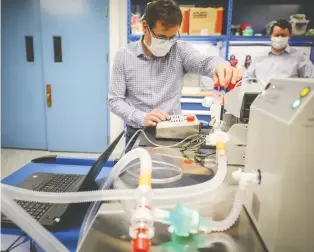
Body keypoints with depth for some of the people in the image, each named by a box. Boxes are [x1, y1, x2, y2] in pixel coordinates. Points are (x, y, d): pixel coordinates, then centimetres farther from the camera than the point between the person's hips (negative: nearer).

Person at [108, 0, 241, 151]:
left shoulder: (180, 50, -1)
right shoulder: (124, 56, -2)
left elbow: (203, 62, -20)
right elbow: (114, 100, -3)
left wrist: (220, 66, -44)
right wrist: (141, 118, -20)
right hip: (138, 133, 0)